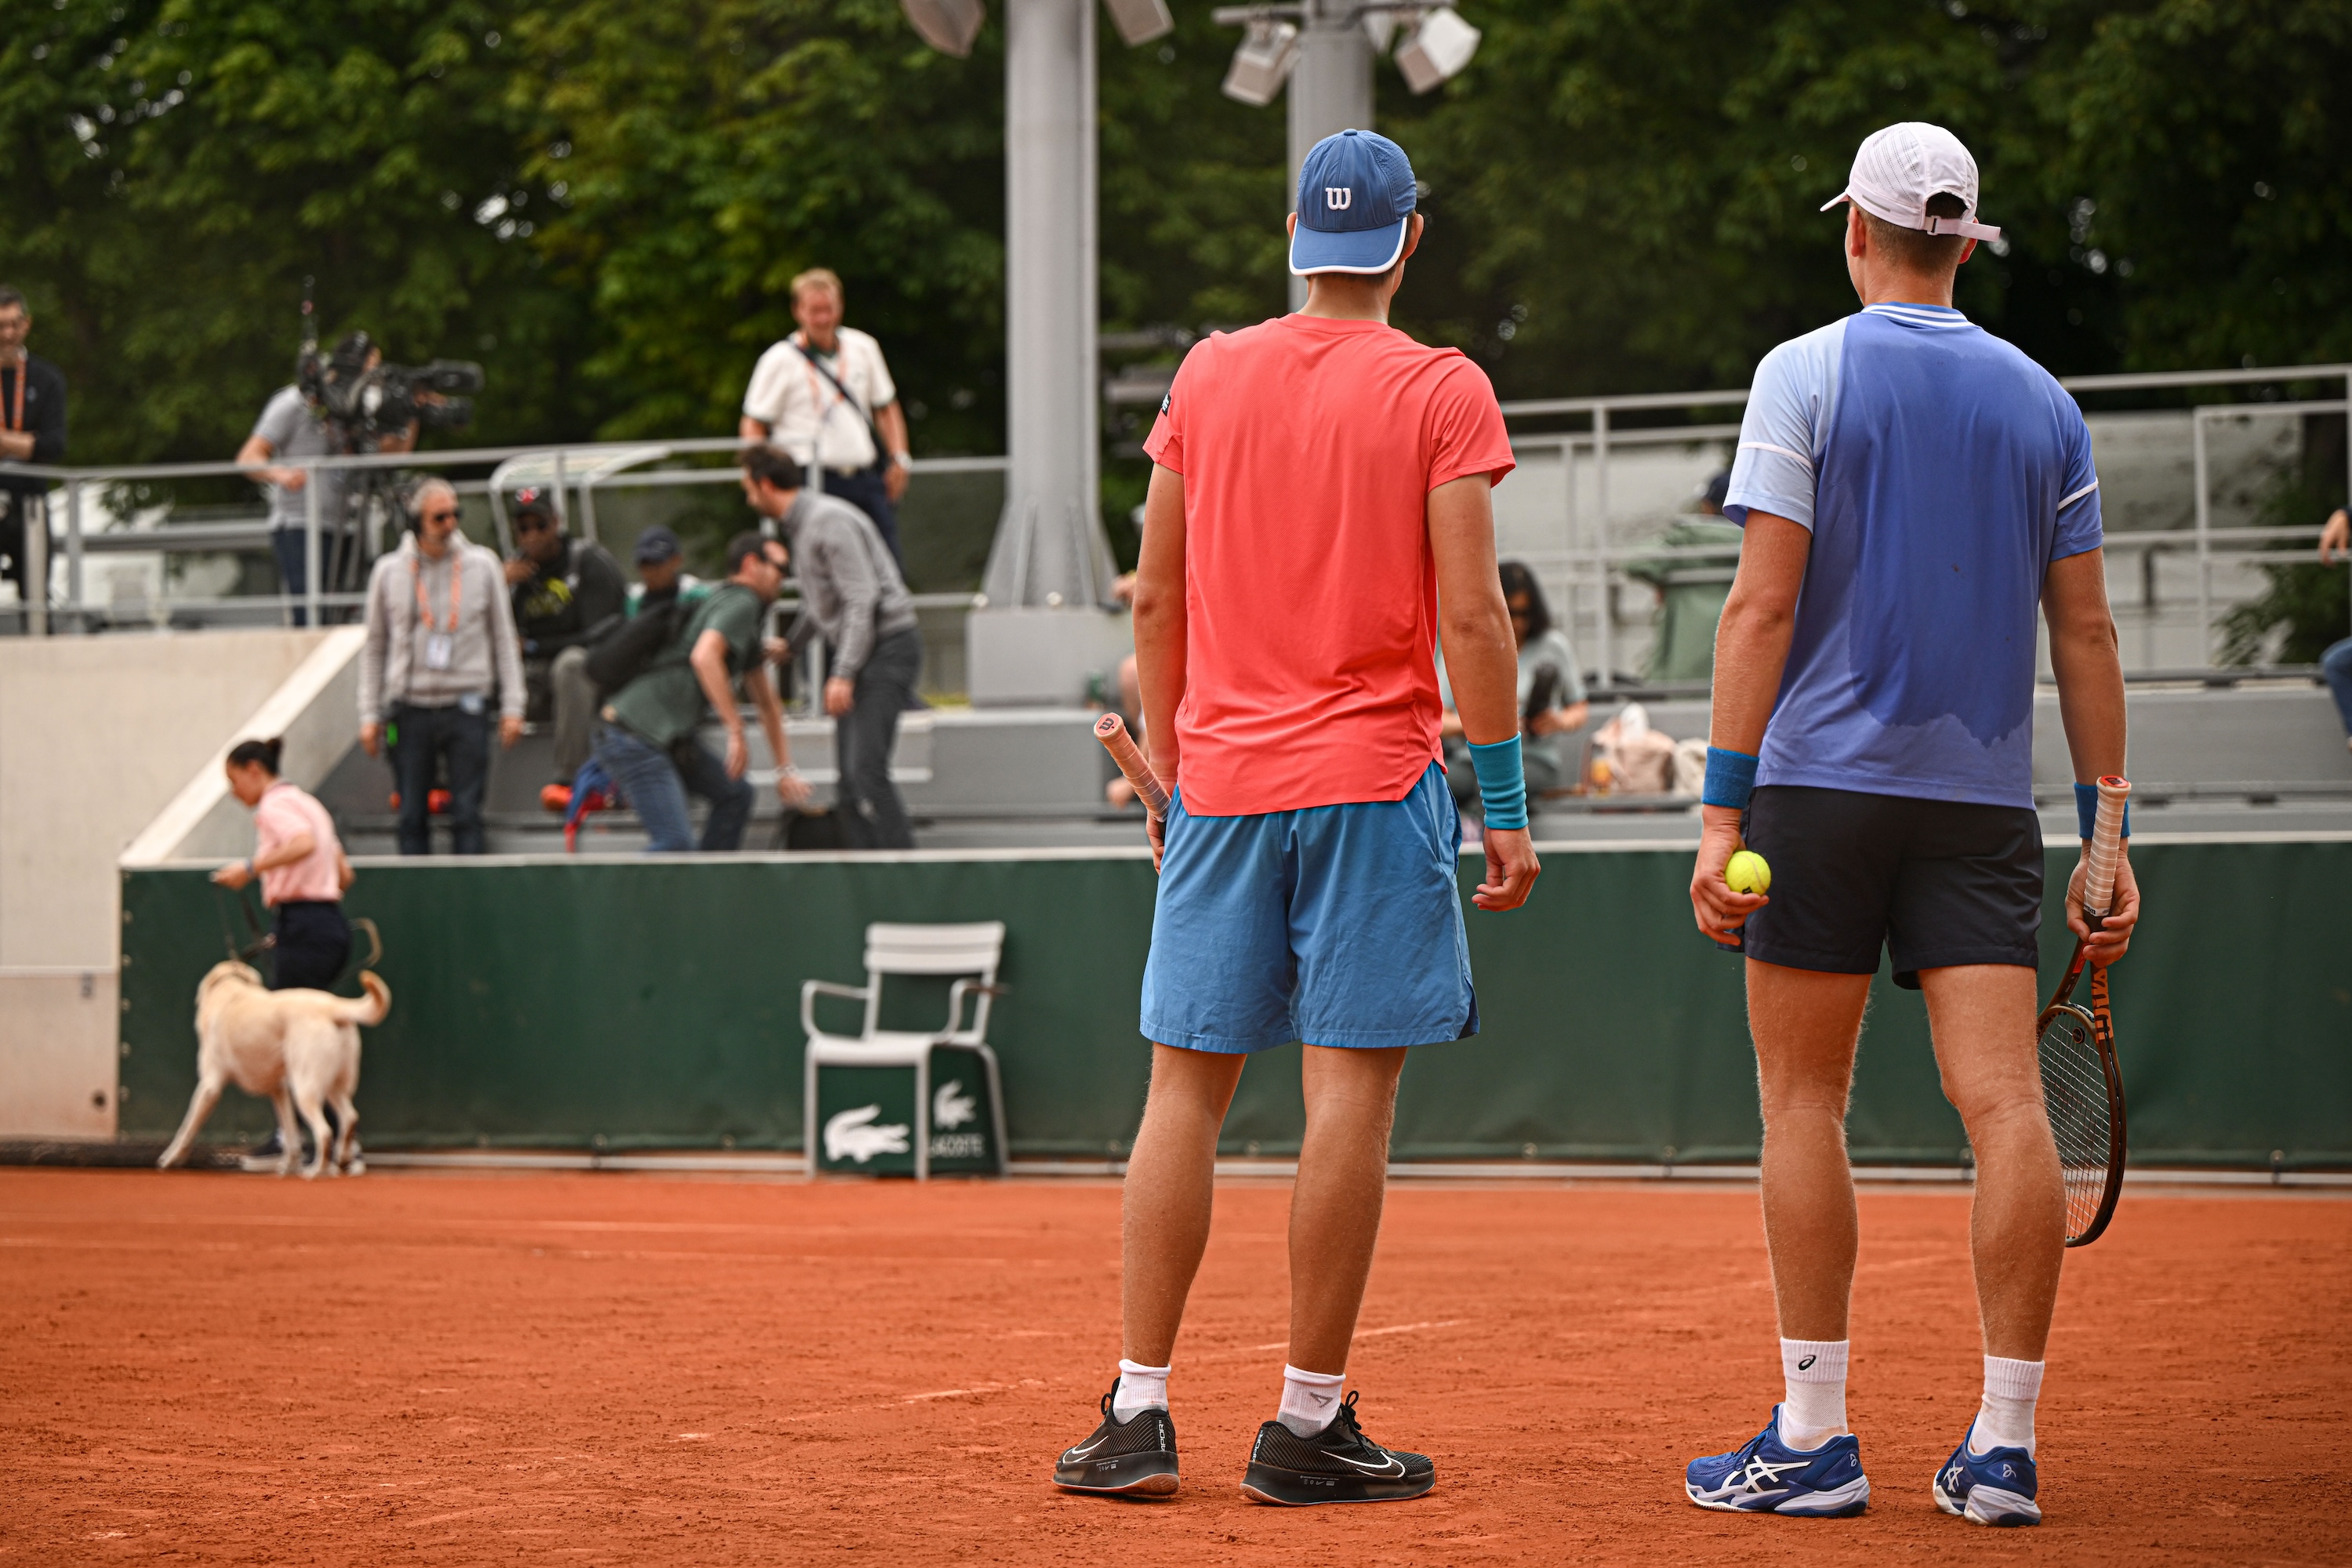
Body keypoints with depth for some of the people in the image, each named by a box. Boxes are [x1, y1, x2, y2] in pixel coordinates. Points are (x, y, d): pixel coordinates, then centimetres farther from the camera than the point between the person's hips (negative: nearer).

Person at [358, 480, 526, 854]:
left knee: (467, 815, -5)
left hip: (466, 708, -1)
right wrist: (370, 714, 7)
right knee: (412, 817, 2)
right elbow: (374, 648, 12)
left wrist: (512, 707, 3)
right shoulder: (389, 572, 6)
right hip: (410, 708, 1)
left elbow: (504, 639, 9)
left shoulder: (483, 566, 5)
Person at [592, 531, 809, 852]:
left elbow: (766, 702, 31)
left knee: (735, 795, 15)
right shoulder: (741, 603, -8)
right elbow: (704, 656, -28)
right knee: (675, 842, -17)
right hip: (636, 737, -10)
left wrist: (785, 770, 30)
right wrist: (736, 732, -28)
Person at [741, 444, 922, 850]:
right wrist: (792, 645, 46)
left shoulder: (829, 521, -16)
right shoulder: (800, 525, 16)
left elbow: (862, 599, -22)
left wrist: (844, 673, -26)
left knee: (866, 767, -19)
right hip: (857, 650, 10)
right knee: (849, 773, 5)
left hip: (887, 645, -10)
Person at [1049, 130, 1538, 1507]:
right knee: (1352, 1085, -2)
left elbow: (1157, 597, 10)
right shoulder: (1442, 390, -3)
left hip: (1222, 777, 4)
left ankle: (1138, 1408, 4)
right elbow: (1470, 615, -9)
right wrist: (1507, 804, -5)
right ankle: (1311, 1426, -2)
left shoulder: (1208, 377, 8)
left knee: (1186, 1086, 7)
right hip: (1374, 776, -4)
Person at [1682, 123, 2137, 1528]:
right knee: (2006, 1102, -2)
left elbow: (1765, 604, -8)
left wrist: (1723, 807, -7)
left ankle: (1815, 1439, 3)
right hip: (1986, 799, 3)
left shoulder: (1808, 373, -1)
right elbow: (2087, 635, 8)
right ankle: (2005, 1448, -4)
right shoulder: (2043, 402, 10)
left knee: (1805, 1099, 4)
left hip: (1824, 781, -3)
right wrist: (2107, 833, 11)